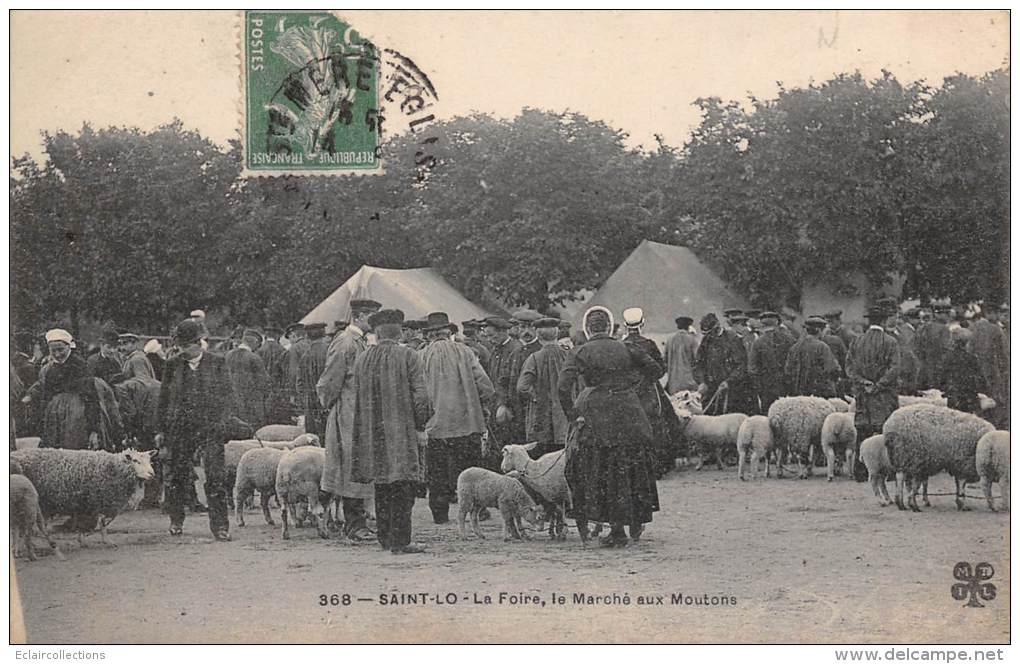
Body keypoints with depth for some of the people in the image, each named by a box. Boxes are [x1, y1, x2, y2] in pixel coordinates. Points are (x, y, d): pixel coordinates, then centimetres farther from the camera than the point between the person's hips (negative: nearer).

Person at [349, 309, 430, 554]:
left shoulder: (362, 360, 4)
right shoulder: (408, 357, -8)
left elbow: (358, 399, 9)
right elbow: (420, 395, -11)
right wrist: (420, 423, 3)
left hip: (373, 433, 4)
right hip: (402, 431, -4)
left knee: (382, 488, 14)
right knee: (402, 486, -2)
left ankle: (385, 537, 19)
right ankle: (400, 540, -6)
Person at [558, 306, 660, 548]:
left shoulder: (580, 353, -5)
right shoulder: (626, 349, 1)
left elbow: (563, 386, -16)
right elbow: (656, 371, 5)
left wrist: (573, 415, -9)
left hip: (597, 419, -2)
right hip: (629, 417, 2)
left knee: (605, 475, 7)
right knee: (632, 470, 17)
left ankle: (617, 530, 6)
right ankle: (636, 523, 25)